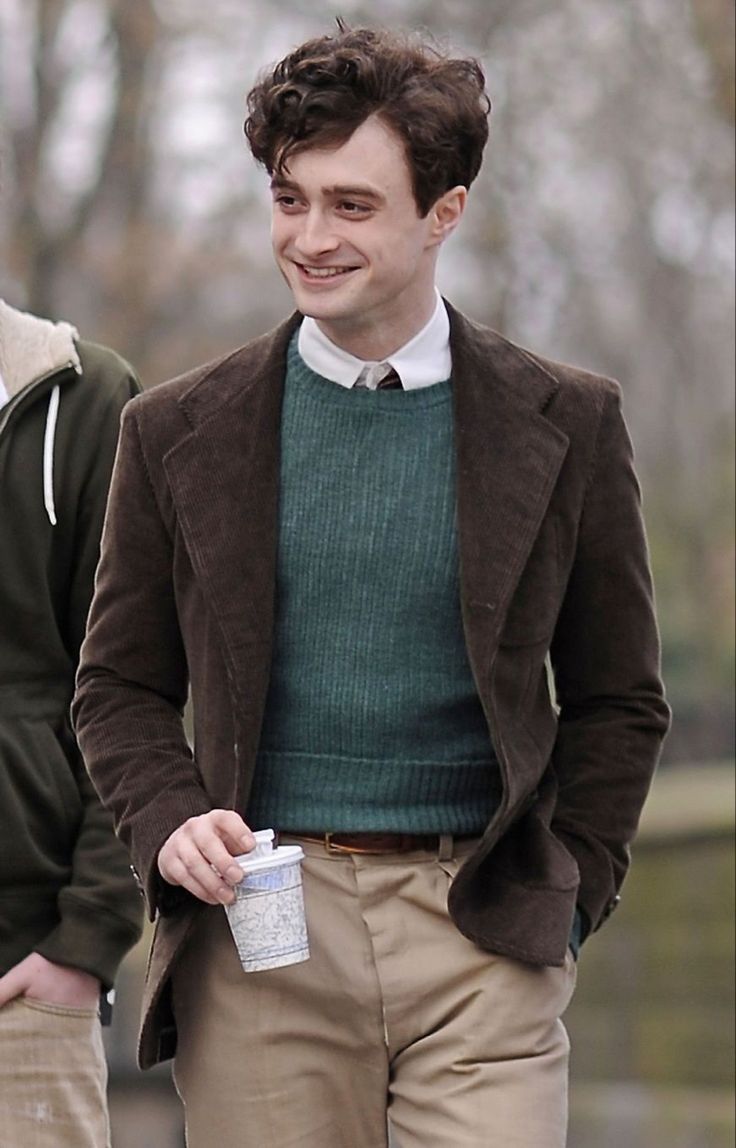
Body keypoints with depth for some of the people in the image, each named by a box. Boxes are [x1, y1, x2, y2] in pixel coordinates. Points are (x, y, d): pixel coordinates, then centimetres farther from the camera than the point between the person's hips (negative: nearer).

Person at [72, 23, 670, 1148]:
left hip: (480, 940, -1)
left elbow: (618, 700, 11)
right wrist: (171, 827, -5)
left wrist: (561, 901, 3)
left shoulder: (566, 424, 5)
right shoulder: (178, 432, 7)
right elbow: (121, 687, 13)